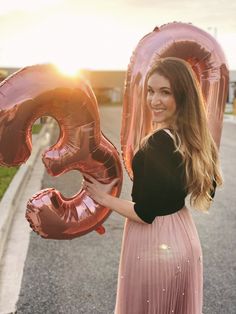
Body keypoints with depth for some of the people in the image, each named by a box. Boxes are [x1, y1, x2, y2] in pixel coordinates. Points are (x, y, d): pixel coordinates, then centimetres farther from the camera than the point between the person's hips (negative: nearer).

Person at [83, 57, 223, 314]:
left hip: (154, 246, -8)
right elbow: (208, 190, 11)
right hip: (186, 243, 8)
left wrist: (103, 198, -8)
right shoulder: (196, 138, -3)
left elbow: (145, 213, -22)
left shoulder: (157, 144, -27)